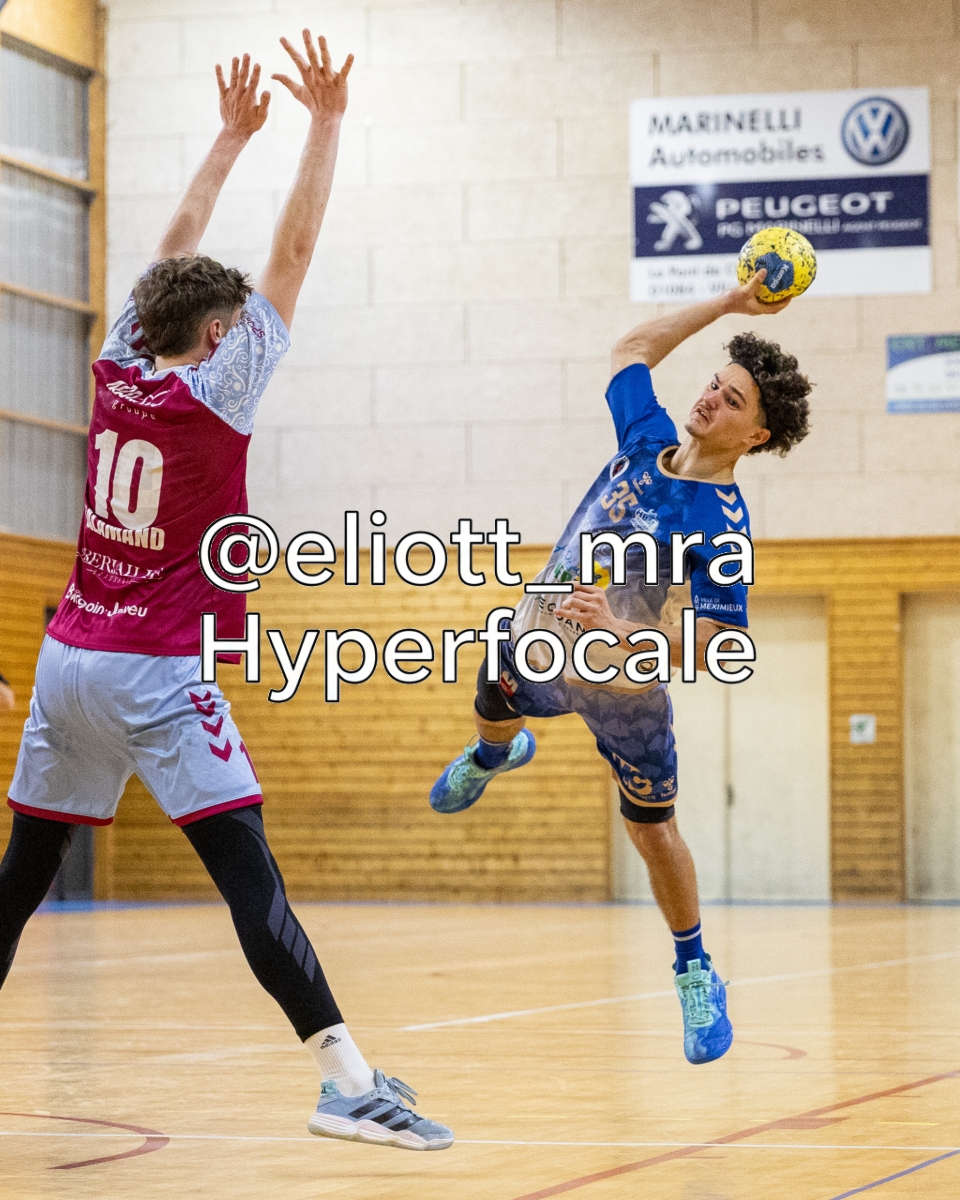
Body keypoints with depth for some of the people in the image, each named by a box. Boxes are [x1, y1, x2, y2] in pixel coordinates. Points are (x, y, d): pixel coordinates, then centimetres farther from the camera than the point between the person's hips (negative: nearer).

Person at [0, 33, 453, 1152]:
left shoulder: (116, 371, 7)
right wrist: (325, 121, -2)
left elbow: (175, 252, 20)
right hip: (158, 672, -7)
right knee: (247, 868, -14)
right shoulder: (214, 390, -8)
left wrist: (233, 135, 26)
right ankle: (348, 1080, -21)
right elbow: (291, 253, -8)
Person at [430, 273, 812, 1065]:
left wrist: (622, 634, -43)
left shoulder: (722, 527, -28)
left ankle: (697, 976, 22)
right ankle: (493, 757, 71)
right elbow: (633, 348, 8)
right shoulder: (649, 438, -10)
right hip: (538, 648, 6)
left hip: (623, 685, -6)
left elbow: (717, 641, -31)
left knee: (652, 829, 4)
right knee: (494, 711, 33)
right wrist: (728, 303, 0)